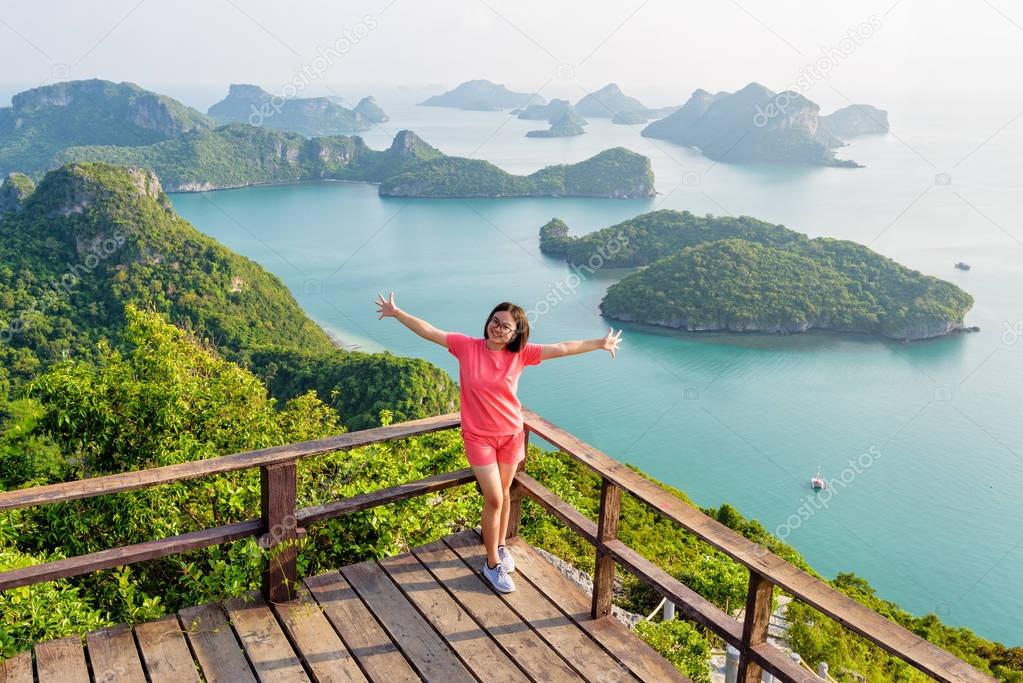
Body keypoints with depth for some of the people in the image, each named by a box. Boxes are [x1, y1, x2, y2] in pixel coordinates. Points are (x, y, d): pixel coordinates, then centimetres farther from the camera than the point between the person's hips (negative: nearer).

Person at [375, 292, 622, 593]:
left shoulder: (520, 353, -9)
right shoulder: (467, 346, -12)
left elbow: (562, 348, -8)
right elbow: (429, 331, -11)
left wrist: (600, 344, -5)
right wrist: (396, 313, -13)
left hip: (511, 434, 2)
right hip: (478, 436, -2)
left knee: (503, 493, 18)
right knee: (494, 499, -2)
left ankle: (501, 546, 41)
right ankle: (492, 564, 15)